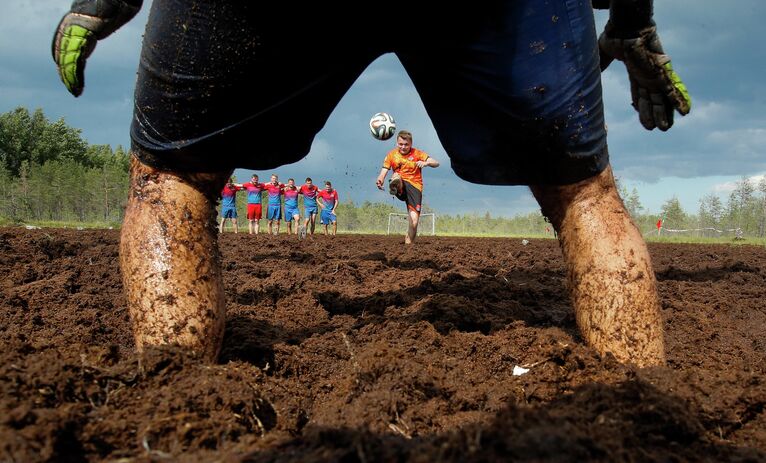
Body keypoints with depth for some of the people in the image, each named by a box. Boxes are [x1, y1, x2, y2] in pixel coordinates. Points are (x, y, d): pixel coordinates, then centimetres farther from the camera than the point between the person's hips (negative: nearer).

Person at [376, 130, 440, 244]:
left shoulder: (417, 153, 4)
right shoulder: (392, 154, 7)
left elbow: (436, 163, -3)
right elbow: (384, 171, -1)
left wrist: (426, 162, -26)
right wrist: (380, 180, -25)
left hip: (414, 187, 0)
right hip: (400, 187, 0)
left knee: (414, 220, -13)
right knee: (396, 175, -35)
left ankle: (408, 243, 1)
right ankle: (394, 187, -70)